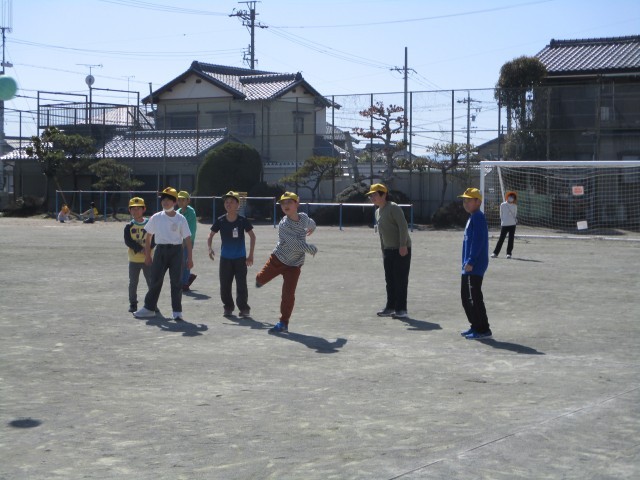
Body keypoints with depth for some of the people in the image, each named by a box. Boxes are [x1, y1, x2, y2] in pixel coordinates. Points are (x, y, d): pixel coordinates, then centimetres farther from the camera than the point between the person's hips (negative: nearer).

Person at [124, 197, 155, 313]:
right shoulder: (129, 226, 0)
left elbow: (155, 239, -4)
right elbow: (128, 241, -9)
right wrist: (140, 249, -19)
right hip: (134, 259, 1)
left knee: (151, 282, 1)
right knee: (133, 282, 8)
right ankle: (133, 304, 18)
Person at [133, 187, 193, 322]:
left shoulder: (180, 219, -1)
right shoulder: (156, 218, 5)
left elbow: (187, 239, -1)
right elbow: (148, 236, 11)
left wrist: (190, 258, -4)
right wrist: (147, 255, 7)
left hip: (176, 251, -2)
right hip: (160, 250, 2)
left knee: (176, 282, -2)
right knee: (155, 280, 5)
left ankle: (177, 311, 4)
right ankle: (149, 308, 16)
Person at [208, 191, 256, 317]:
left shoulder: (242, 220, -9)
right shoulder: (220, 221, -4)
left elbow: (252, 236, 0)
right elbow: (211, 235, 6)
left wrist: (251, 255, -4)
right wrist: (210, 248, -12)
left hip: (240, 258, -2)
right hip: (225, 258, 2)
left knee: (241, 285, -5)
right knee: (224, 285, 5)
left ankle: (244, 308, 5)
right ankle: (228, 307, 20)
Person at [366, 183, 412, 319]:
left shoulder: (393, 208, -13)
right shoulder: (378, 212, 14)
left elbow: (403, 226, -21)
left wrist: (403, 245, -25)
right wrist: (383, 249, 16)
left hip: (401, 250, -9)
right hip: (388, 250, 9)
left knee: (401, 280, -5)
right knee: (390, 280, 12)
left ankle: (401, 309, -2)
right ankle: (391, 307, 20)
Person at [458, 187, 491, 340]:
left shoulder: (478, 217, -14)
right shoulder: (473, 217, 17)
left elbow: (477, 241, -22)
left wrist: (471, 261, -26)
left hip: (474, 267, -11)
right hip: (469, 266, 11)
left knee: (474, 298, -8)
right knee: (466, 297, 16)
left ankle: (483, 329, -4)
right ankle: (476, 326, 24)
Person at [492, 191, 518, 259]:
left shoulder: (515, 206, 8)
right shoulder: (503, 205, 2)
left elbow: (515, 215, 17)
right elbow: (501, 215, 7)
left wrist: (516, 219, -3)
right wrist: (501, 224, 5)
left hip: (512, 225, 2)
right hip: (504, 225, -2)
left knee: (511, 239, 2)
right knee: (501, 239, -3)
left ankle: (509, 253, 9)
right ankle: (495, 253, 2)